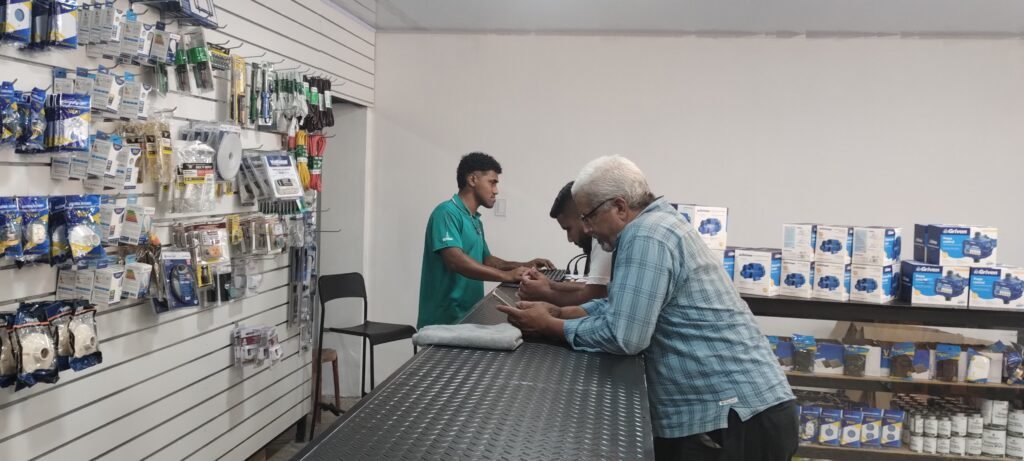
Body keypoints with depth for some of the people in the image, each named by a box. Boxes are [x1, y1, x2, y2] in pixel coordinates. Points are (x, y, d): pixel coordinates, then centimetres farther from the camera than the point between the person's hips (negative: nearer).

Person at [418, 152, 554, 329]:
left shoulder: (476, 221, 15)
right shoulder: (447, 212, -13)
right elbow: (455, 260, -26)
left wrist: (523, 266, 9)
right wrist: (507, 276, -28)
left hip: (469, 316, 9)